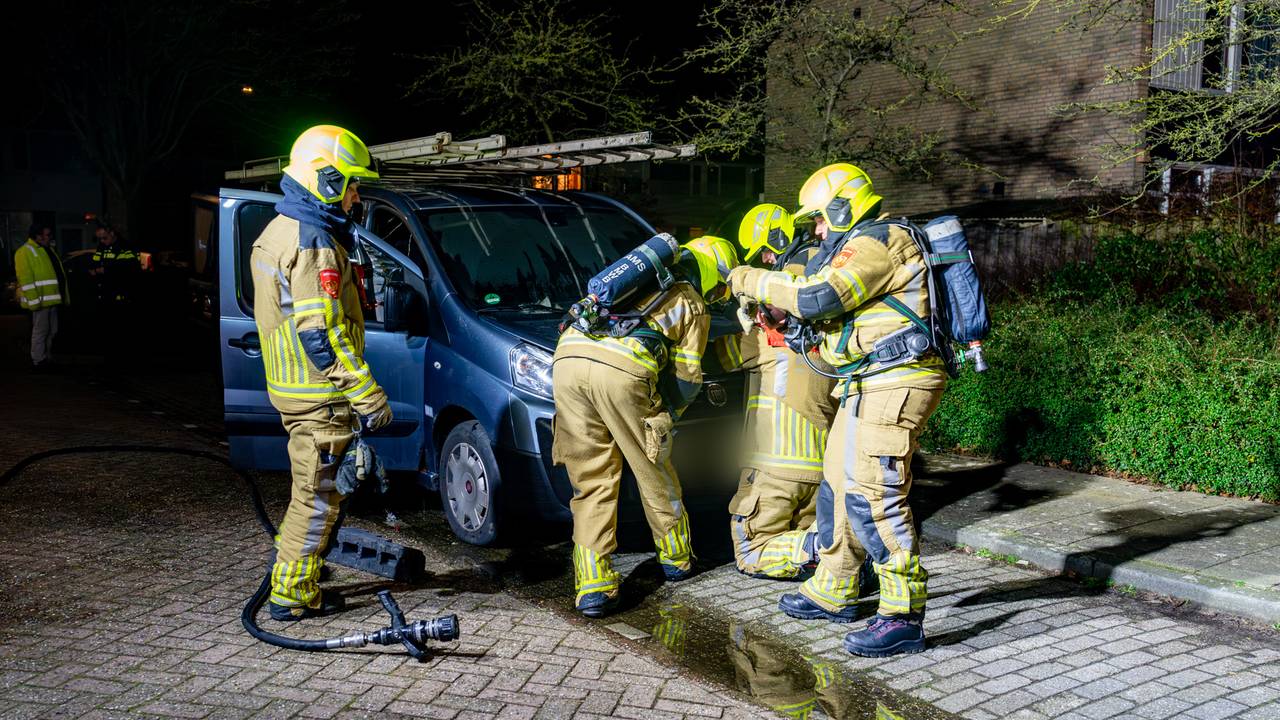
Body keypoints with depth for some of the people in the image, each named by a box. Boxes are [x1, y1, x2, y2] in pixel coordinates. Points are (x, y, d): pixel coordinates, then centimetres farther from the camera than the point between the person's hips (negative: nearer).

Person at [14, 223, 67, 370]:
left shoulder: (48, 250, 17)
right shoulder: (25, 252, -11)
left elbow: (57, 272, 21)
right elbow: (25, 279, -17)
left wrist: (64, 296, 17)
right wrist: (33, 300, -22)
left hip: (52, 298, 9)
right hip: (40, 300, -9)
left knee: (51, 331, 15)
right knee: (40, 331, -4)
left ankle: (46, 359, 25)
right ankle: (38, 362, 4)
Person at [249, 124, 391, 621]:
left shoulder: (278, 231, 15)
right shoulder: (313, 241, -18)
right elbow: (322, 334, -23)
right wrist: (368, 394, -20)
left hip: (294, 388, 10)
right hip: (320, 394, -10)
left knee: (313, 491, 21)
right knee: (318, 496, -1)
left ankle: (292, 575, 30)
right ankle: (292, 595, 7)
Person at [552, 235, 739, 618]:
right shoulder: (693, 305, 20)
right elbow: (685, 379, 15)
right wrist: (665, 413, 35)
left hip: (568, 356, 5)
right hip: (621, 369, -4)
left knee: (591, 480, 11)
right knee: (652, 471, 16)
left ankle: (593, 585, 5)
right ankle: (676, 558, 34)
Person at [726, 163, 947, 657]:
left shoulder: (874, 242, -12)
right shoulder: (862, 246, 23)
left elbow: (816, 297, -21)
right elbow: (825, 299, 28)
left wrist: (750, 281, -10)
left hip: (893, 384, -11)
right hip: (869, 386, 11)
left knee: (874, 496, -15)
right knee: (839, 485, 17)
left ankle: (904, 618, -11)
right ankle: (832, 593, 29)